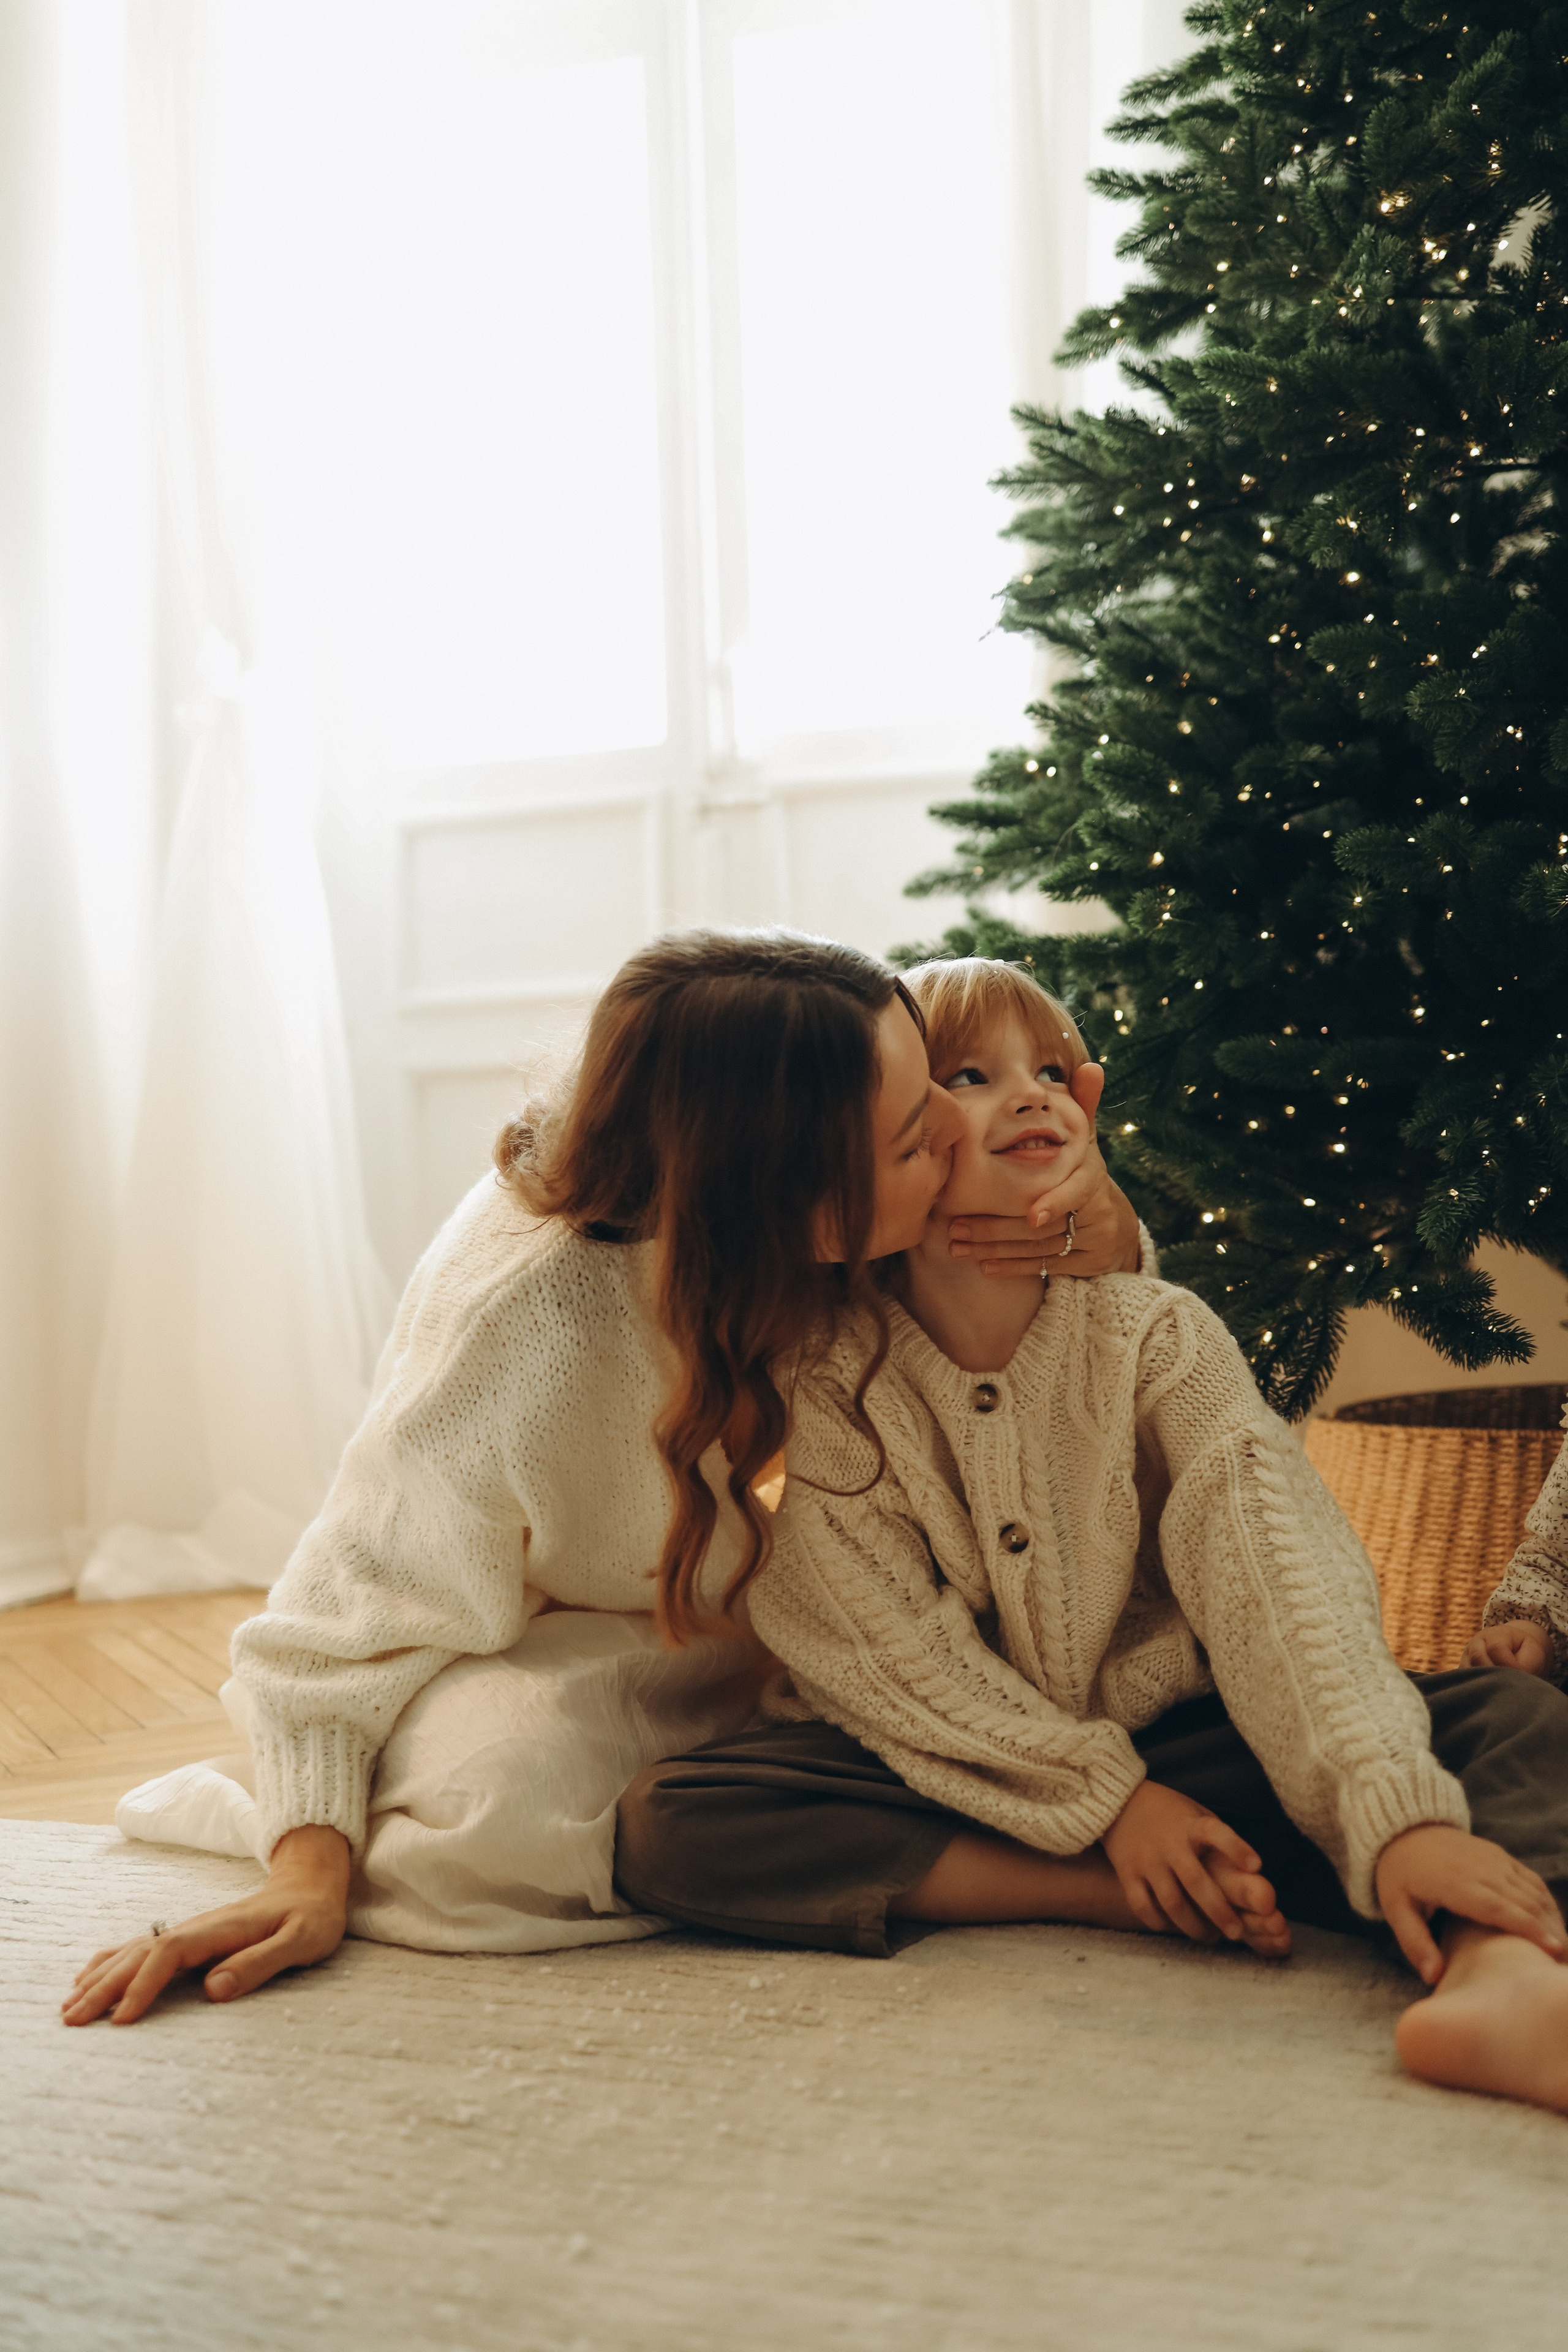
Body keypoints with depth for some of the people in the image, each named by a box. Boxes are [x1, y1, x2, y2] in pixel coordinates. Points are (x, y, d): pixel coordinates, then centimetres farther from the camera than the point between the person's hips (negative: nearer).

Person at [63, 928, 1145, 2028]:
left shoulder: (813, 1237, -22)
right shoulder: (528, 1316, -39)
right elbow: (365, 1593, -23)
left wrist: (1103, 1231, -28)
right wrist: (311, 1872, -32)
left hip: (710, 1630, 7)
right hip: (527, 1650, -7)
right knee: (510, 1811, -39)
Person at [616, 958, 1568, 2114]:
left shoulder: (1159, 1336, -6)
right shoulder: (823, 1372, -9)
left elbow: (1281, 1579, -20)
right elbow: (892, 1654, -13)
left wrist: (1398, 1814, -34)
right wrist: (1108, 1801, -19)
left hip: (1171, 1738, 1)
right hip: (940, 1772, -1)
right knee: (667, 1825, -28)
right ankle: (1138, 1899, -25)